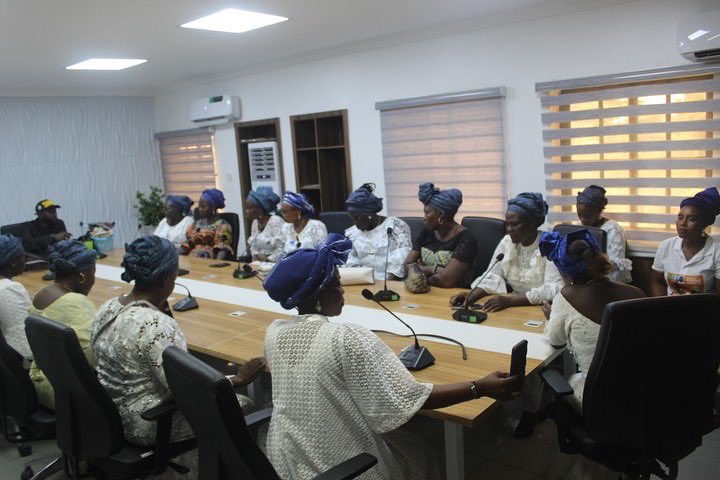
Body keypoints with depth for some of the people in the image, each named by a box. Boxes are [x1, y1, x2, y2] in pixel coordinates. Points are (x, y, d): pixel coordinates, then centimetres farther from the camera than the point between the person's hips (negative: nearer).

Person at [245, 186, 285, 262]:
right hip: (258, 264, 8)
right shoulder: (255, 222, 13)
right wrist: (255, 255, 2)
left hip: (274, 264, -7)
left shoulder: (276, 221, -12)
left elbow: (282, 248, -18)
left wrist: (268, 259, -17)